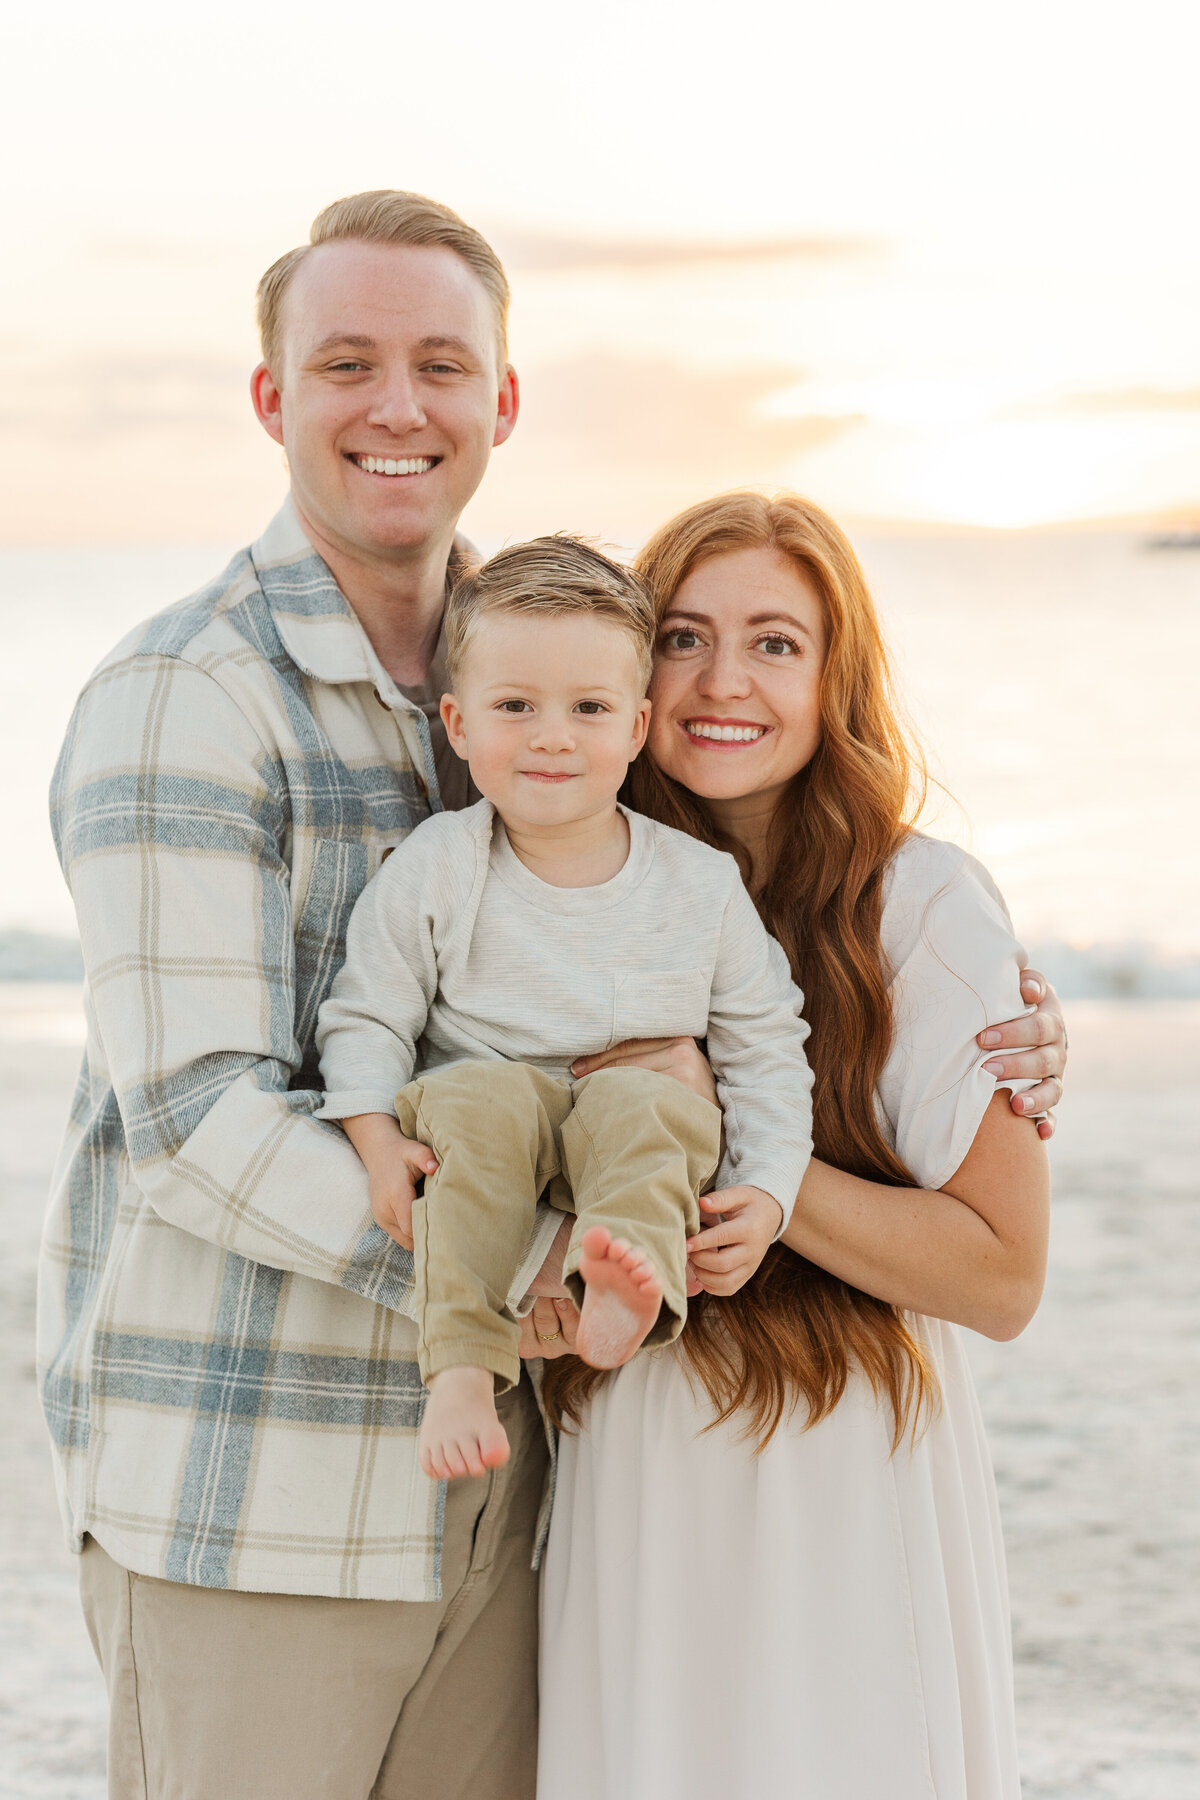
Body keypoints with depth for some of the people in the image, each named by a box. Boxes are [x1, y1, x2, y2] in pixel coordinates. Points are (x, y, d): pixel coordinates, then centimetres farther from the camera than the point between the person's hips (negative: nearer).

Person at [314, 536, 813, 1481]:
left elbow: (764, 1048, 5)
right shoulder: (433, 870, -1)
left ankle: (627, 1296, -56)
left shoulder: (702, 882, 1)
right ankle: (461, 1368, -39)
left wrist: (766, 1189, -8)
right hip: (481, 1154, 0)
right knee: (484, 1101, -33)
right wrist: (379, 1143, -14)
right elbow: (367, 1019, 3)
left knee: (638, 1104, -32)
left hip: (645, 1148, 0)